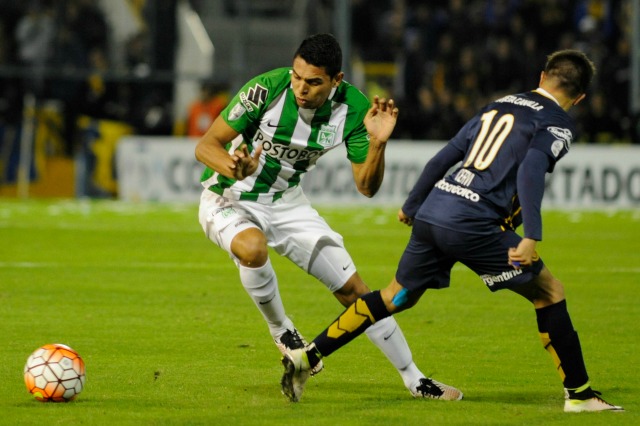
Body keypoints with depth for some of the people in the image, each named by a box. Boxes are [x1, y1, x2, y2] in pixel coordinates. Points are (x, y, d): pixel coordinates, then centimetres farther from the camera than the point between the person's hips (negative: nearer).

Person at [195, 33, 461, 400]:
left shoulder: (353, 109, -16)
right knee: (253, 248, -39)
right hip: (230, 201, -4)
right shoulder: (267, 89, -27)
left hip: (287, 201, 4)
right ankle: (281, 329, -9)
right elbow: (206, 145, -21)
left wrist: (377, 143, -29)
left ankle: (415, 380, 19)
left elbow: (367, 187, -10)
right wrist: (236, 170, -42)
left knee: (354, 289, 2)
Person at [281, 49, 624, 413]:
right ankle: (579, 394, 5)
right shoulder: (558, 123, 2)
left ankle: (306, 357, 20)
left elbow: (443, 158, 23)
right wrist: (532, 238, -25)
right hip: (475, 226, -7)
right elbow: (530, 170, -17)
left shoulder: (498, 106, 23)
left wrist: (411, 206, 34)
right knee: (549, 293, 6)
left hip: (430, 216, 7)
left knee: (395, 298, 22)